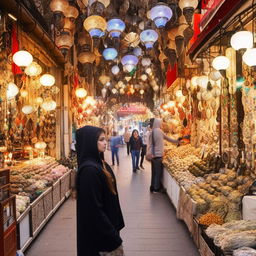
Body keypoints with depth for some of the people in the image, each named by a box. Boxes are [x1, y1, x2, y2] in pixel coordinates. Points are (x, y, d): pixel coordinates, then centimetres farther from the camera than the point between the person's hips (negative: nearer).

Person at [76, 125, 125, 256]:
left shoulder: (100, 163, 4)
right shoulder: (89, 170, -25)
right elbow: (93, 209, -26)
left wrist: (116, 224, 14)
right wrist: (114, 238, -21)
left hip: (107, 225, 9)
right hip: (99, 232, -9)